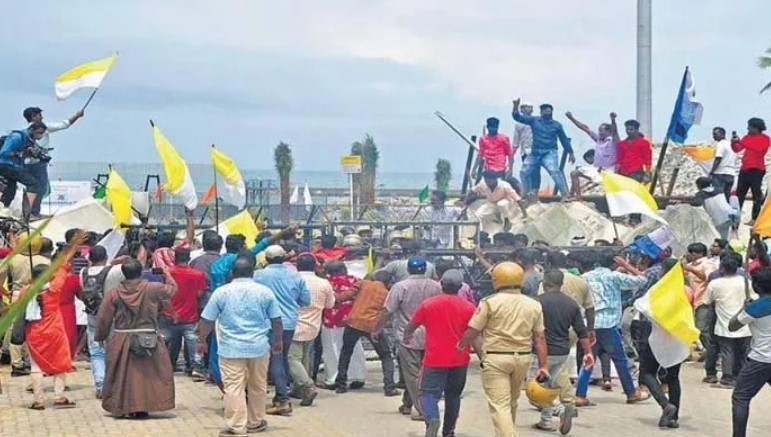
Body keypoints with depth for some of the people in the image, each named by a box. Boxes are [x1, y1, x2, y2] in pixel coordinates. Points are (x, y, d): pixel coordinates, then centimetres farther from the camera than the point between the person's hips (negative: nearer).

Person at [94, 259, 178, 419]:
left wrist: (100, 337, 16)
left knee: (123, 375, 10)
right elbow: (171, 289, 7)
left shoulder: (114, 293, -3)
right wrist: (166, 275, 25)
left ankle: (123, 408, 12)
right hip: (148, 339, -1)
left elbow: (103, 318, 2)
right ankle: (142, 407, 5)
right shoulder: (150, 289, -7)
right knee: (147, 374, 7)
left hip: (121, 341, 1)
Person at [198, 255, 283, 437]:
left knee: (234, 388, -2)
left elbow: (206, 321, 1)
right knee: (258, 387, 16)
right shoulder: (265, 291, 0)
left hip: (231, 349, -2)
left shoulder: (221, 292, -2)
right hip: (259, 347, 2)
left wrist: (201, 340, 16)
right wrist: (278, 341, 21)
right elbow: (276, 321, 6)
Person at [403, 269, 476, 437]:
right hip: (459, 360, 2)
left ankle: (432, 420, -28)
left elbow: (411, 326, 8)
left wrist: (407, 336, 29)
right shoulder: (468, 307, -5)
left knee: (429, 393, 0)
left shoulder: (428, 304, -4)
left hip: (434, 360, -2)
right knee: (453, 396, 17)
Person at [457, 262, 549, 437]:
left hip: (496, 358, -5)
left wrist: (459, 347, 11)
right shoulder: (534, 305, 5)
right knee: (511, 401, 22)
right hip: (522, 358, 5)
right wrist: (543, 365, 7)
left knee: (500, 405, -5)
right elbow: (540, 338, 4)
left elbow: (472, 331, -6)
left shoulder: (490, 302, -8)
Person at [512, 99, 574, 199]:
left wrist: (571, 153, 14)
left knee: (554, 171, -25)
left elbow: (564, 139, 14)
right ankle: (528, 194, 21)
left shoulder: (556, 125, 7)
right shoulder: (534, 120, 8)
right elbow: (518, 117, 2)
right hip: (535, 153, 3)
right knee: (525, 172, 3)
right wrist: (516, 106, -16)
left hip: (549, 153, -3)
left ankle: (565, 194, -28)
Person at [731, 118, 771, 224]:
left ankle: (755, 218, -2)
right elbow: (737, 149, 13)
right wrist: (734, 143, -9)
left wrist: (740, 142, -25)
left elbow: (757, 148, -23)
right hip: (744, 169, 7)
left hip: (756, 170, -7)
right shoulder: (748, 137, 14)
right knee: (739, 194, 6)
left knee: (756, 195, -3)